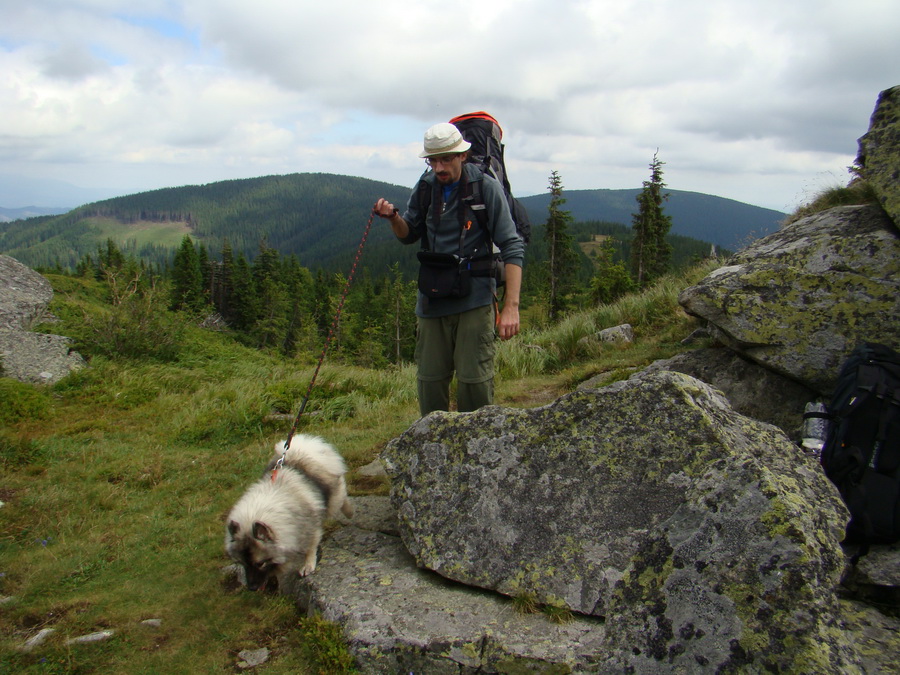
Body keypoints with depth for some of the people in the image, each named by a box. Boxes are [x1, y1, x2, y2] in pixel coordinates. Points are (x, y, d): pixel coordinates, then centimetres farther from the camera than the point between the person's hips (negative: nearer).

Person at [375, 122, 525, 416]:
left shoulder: (486, 187, -6)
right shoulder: (426, 187, 8)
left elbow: (512, 248, -9)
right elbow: (409, 235, 20)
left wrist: (511, 305, -18)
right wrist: (393, 216, -5)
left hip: (474, 299, -4)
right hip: (432, 297, 5)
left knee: (474, 378, -3)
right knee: (429, 379, 7)